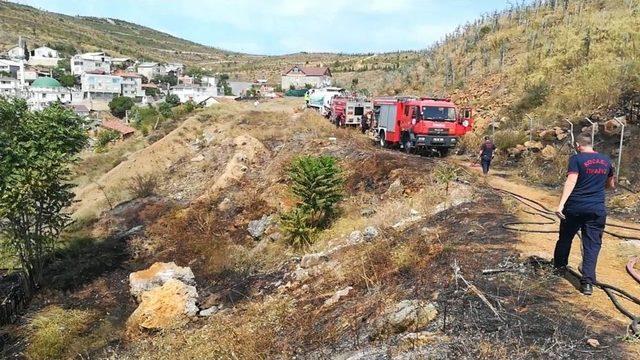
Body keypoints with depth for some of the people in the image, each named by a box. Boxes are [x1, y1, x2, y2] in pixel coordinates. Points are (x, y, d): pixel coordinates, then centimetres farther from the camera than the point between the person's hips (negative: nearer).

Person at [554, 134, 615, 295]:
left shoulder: (577, 158, -7)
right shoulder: (606, 160, 9)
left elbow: (571, 181, -20)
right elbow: (611, 185, 20)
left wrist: (561, 204, -26)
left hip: (575, 207, -3)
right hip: (597, 209, 3)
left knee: (565, 238, 17)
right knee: (592, 245, 3)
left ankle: (559, 266, 36)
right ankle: (587, 282, -5)